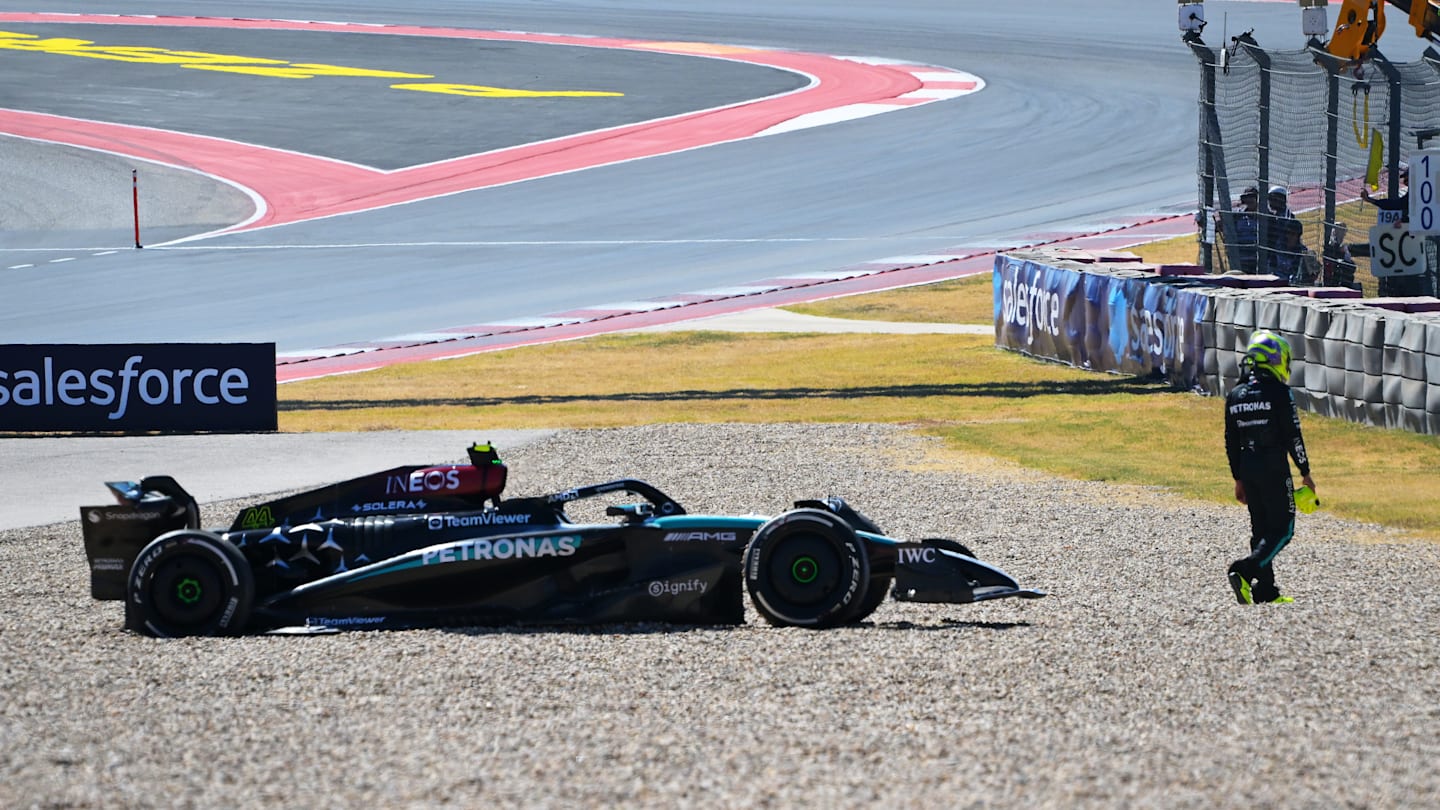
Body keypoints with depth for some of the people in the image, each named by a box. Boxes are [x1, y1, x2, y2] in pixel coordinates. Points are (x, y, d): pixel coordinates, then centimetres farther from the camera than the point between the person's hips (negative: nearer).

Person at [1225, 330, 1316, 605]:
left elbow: (1231, 443, 11)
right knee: (1282, 530, -1)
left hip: (1247, 467, 7)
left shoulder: (1235, 395, 7)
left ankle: (1266, 591, 11)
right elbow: (1293, 437, -11)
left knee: (1261, 529, 13)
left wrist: (1238, 479, 19)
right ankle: (1244, 571, -19)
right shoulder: (1278, 392, -12)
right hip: (1274, 468, -7)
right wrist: (1306, 474, -2)